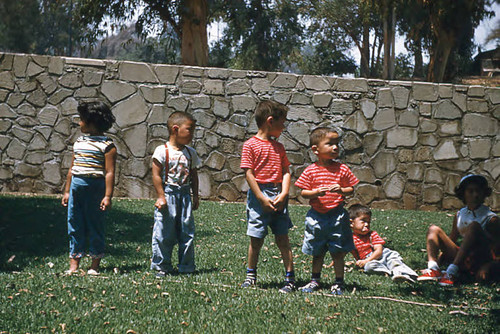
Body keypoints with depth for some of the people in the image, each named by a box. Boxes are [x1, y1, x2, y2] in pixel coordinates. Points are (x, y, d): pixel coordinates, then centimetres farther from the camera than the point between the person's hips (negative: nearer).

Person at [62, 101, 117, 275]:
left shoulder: (107, 145, -7)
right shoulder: (79, 142, 14)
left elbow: (109, 172, -10)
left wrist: (107, 196, -16)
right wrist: (67, 191, 17)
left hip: (95, 187, -6)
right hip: (76, 185, 6)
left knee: (95, 225, 3)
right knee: (74, 225, 6)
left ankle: (95, 265, 13)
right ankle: (74, 264, 12)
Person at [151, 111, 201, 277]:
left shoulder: (190, 153, 9)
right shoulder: (162, 151, -8)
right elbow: (156, 175, -9)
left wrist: (195, 196, 12)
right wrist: (161, 196, -13)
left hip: (185, 194, 5)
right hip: (168, 194, -5)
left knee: (187, 231, 6)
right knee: (164, 233, 0)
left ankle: (186, 266, 15)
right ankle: (161, 266, 11)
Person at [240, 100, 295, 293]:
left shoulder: (278, 147, 12)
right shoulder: (251, 145, -5)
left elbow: (285, 172, 9)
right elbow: (249, 174, -10)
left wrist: (283, 194, -7)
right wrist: (263, 199, -13)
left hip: (278, 196, 4)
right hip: (259, 195, -4)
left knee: (282, 238, 4)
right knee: (256, 239, 4)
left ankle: (290, 278, 6)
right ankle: (251, 275, 21)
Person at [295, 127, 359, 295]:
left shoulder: (342, 169, -2)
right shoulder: (310, 171, -4)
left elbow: (351, 189, 4)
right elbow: (303, 192, -2)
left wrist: (341, 190, -16)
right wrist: (316, 192, -20)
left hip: (337, 216, 0)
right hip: (316, 216, 0)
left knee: (337, 252, 4)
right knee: (317, 252, 14)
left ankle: (338, 283, 15)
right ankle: (315, 281, 27)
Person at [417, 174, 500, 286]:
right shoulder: (459, 215, 13)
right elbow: (451, 240, 19)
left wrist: (488, 266, -27)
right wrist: (440, 257, 3)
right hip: (464, 259, 6)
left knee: (474, 226, -28)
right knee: (434, 230, 1)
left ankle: (452, 271, -38)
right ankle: (433, 269, -26)